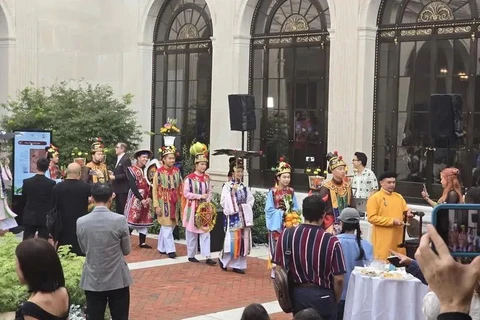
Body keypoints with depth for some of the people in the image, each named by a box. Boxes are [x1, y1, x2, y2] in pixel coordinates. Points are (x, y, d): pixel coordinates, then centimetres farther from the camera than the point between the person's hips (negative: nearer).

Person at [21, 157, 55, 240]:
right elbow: (53, 201, -2)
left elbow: (23, 198, 6)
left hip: (30, 217, 1)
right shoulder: (52, 183, -11)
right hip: (45, 218, -1)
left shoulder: (27, 182, -7)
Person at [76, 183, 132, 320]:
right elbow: (126, 250, -1)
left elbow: (84, 249, 7)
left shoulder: (81, 222, -7)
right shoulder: (120, 220, -13)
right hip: (118, 280, -1)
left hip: (92, 281, 1)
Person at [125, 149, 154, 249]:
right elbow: (132, 186, -14)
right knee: (132, 219, -8)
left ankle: (142, 242, 11)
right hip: (136, 198, -6)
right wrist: (141, 199, -19)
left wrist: (149, 198, -9)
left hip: (146, 199, 6)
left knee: (144, 220, 6)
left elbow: (150, 185, 7)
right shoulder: (132, 169, -6)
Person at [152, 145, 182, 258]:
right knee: (167, 226, -5)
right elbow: (155, 190, -7)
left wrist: (181, 202, 6)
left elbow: (180, 187, 10)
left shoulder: (177, 171, 4)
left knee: (169, 226, 11)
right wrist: (156, 205, -11)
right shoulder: (159, 172, -9)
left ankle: (162, 247, 23)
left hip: (174, 203, 5)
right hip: (164, 202, -5)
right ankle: (170, 249, 0)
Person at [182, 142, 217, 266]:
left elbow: (210, 192, 12)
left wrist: (207, 201, -6)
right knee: (192, 233, 4)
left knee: (206, 231, -2)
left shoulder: (207, 178, 8)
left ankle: (207, 257, -6)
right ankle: (191, 255, 16)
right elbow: (186, 193, -10)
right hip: (192, 208, -4)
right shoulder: (189, 178, -8)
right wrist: (199, 196, -17)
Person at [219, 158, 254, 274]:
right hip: (233, 216, -5)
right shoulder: (227, 186, -5)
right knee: (233, 240, -7)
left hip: (244, 216, 5)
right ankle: (223, 259, 15)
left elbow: (250, 200, 15)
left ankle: (238, 264, 10)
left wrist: (245, 207, -2)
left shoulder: (244, 187, 12)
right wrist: (232, 193, -21)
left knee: (243, 241, 3)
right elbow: (223, 202, -13)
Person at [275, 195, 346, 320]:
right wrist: (335, 302, 6)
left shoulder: (286, 235, -9)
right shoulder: (331, 241, -17)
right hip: (322, 296, -3)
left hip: (296, 294, 3)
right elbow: (338, 279, -12)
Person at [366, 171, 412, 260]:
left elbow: (405, 211, 22)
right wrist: (392, 221, -15)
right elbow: (372, 218, -13)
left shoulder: (399, 197, 13)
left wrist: (408, 214, -4)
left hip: (397, 238, 6)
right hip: (383, 240, -6)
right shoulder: (374, 198, -6)